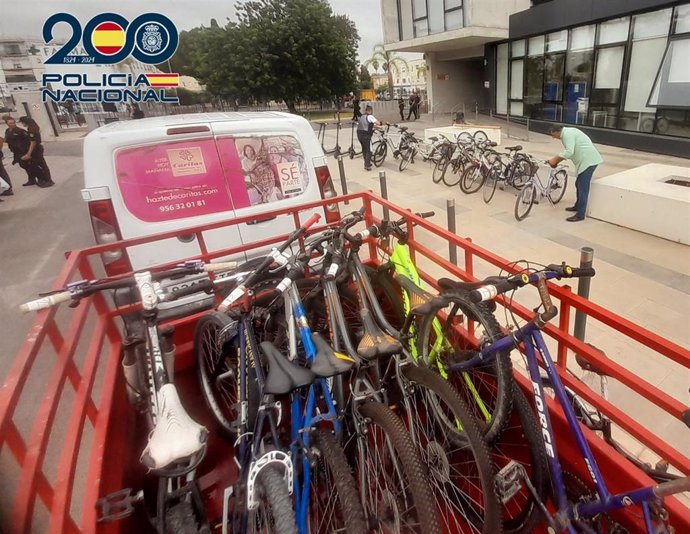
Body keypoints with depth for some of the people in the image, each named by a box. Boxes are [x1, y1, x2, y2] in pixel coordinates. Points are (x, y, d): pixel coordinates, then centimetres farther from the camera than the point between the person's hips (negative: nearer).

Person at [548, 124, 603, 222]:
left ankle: (580, 215, -7)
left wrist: (555, 159, -18)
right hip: (586, 161, 11)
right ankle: (578, 206, 38)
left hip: (588, 161, -11)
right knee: (579, 185, 22)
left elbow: (569, 152, -26)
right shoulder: (567, 133, 18)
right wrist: (556, 161, 13)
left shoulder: (567, 134, -15)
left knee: (583, 188, -9)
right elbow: (568, 152, 22)